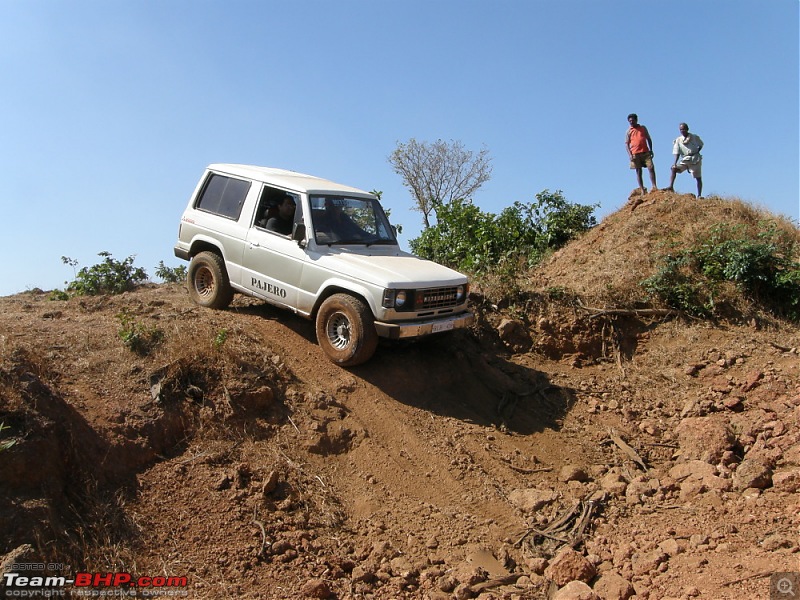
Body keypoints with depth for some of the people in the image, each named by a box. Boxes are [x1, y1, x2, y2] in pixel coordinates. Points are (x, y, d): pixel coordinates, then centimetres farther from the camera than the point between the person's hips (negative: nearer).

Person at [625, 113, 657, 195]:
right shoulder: (628, 131, 8)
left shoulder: (643, 128, 13)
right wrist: (629, 154, -9)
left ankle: (654, 186, -9)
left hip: (645, 152, 1)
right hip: (635, 154, -1)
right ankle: (642, 190, 2)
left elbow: (649, 139, 16)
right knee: (638, 172, 0)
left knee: (651, 168, -11)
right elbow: (626, 144, 3)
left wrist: (651, 150, 6)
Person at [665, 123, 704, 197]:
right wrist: (675, 163, -19)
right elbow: (677, 153, -6)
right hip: (684, 159, 1)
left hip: (695, 159, -1)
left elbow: (700, 145, 13)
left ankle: (699, 195, 6)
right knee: (673, 169, -24)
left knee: (698, 178, 1)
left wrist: (697, 152, -5)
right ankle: (671, 187, -31)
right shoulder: (678, 140, -1)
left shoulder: (695, 137, -1)